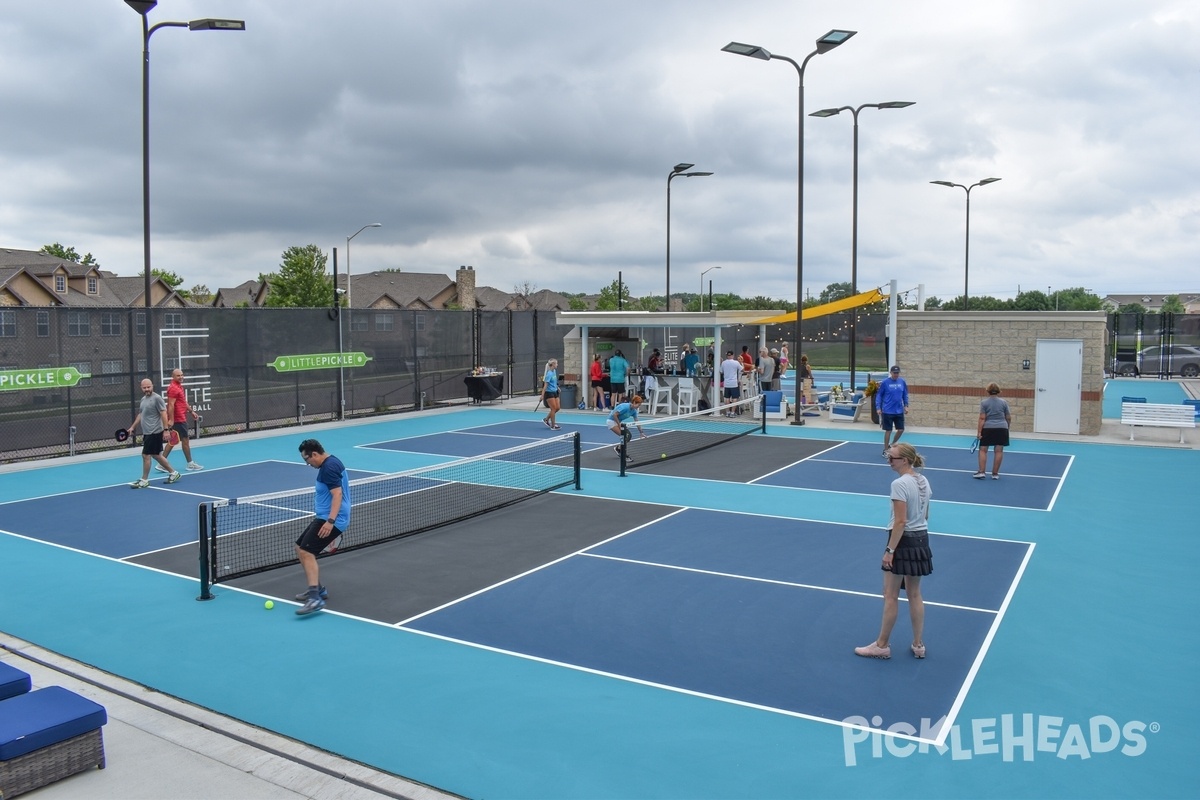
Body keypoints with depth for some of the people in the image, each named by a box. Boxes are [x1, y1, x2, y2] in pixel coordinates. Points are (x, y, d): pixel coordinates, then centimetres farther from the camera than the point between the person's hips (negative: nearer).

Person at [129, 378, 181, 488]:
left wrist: (166, 429, -22)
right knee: (156, 455, 14)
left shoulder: (157, 398, -12)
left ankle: (144, 481, 5)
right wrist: (132, 427, 20)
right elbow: (140, 415, 23)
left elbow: (164, 414, -17)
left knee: (146, 455, -5)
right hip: (148, 433, 9)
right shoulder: (143, 399, 13)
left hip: (154, 433, -9)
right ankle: (173, 473, 24)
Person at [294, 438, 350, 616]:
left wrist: (330, 521, -34)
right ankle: (317, 589, 24)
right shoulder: (331, 463, 18)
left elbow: (337, 494, -25)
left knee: (306, 552, -21)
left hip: (330, 520, -11)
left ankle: (315, 598, -30)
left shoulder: (329, 467, -16)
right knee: (300, 549, 16)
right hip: (325, 518, 11)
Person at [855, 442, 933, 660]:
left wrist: (889, 550, -19)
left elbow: (900, 522, -22)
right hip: (921, 539, 8)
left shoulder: (899, 484, -20)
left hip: (903, 541, -8)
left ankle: (882, 646, 13)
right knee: (914, 594, 17)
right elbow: (924, 515, 15)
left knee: (891, 596, 3)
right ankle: (918, 644, 23)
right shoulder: (924, 481, 7)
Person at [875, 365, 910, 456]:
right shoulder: (884, 382, -8)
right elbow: (879, 395, -3)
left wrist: (906, 405, 4)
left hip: (899, 411, 4)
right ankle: (885, 451, 14)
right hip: (888, 411, -4)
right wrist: (878, 408, -8)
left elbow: (905, 395, 13)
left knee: (901, 430, 6)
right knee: (888, 431, 1)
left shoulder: (902, 382, 3)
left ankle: (892, 445, 29)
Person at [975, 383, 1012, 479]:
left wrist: (979, 431, -8)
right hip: (1001, 428, 2)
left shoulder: (984, 402, -1)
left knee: (983, 450, 5)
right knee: (999, 451, 4)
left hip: (987, 428, -2)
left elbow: (982, 418, -8)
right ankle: (995, 474, 6)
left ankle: (982, 472, -2)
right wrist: (1007, 427, 26)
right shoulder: (1004, 402, 6)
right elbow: (1009, 418, 9)